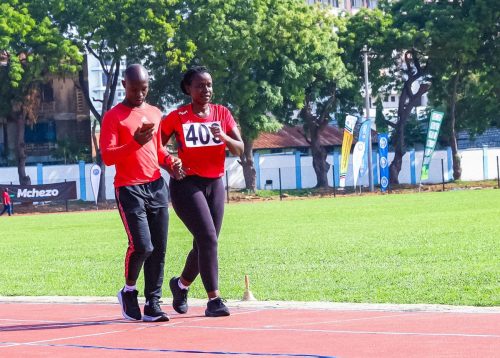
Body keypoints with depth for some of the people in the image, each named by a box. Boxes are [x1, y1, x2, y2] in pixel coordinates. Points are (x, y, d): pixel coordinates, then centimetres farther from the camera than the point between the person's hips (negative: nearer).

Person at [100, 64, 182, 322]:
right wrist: (135, 143, -24)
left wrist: (169, 162, 7)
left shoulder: (155, 114, 16)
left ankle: (153, 304, 7)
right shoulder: (113, 117, -3)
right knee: (141, 246, -15)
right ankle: (128, 291, 10)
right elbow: (107, 157, -11)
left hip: (157, 187, 6)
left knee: (159, 249, 1)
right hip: (129, 189, -6)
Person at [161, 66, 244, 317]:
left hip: (215, 184, 5)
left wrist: (224, 137, -19)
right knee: (208, 239, -18)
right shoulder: (177, 117, -4)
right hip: (187, 184, -5)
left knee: (205, 244, 9)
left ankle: (181, 284, 36)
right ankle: (213, 300, -17)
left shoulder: (222, 113, 5)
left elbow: (239, 149, 1)